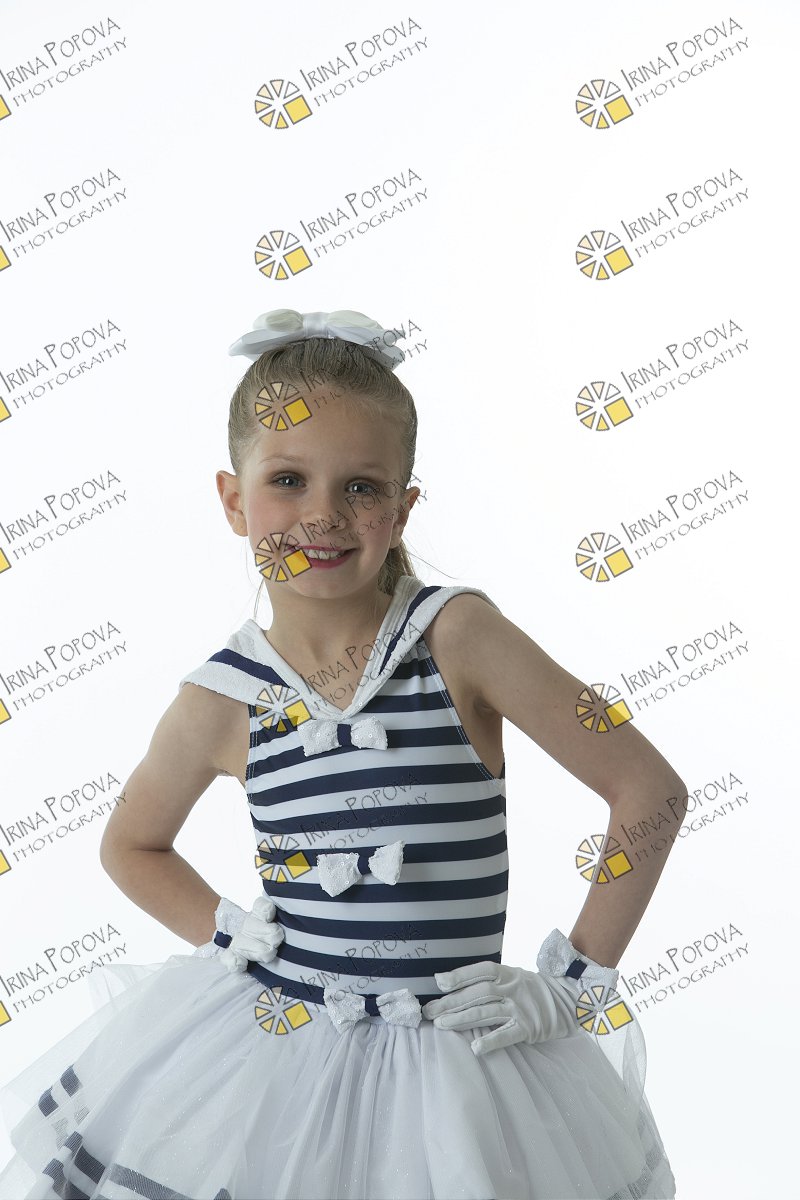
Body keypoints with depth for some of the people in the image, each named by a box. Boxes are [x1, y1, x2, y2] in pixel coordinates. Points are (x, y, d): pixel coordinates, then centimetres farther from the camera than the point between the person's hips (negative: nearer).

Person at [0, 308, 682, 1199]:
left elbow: (647, 787, -11)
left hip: (447, 1055, -2)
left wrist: (570, 983, -9)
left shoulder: (456, 634, -13)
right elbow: (131, 842, 16)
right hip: (264, 1045, 2)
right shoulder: (223, 698, -4)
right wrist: (221, 933, 0)